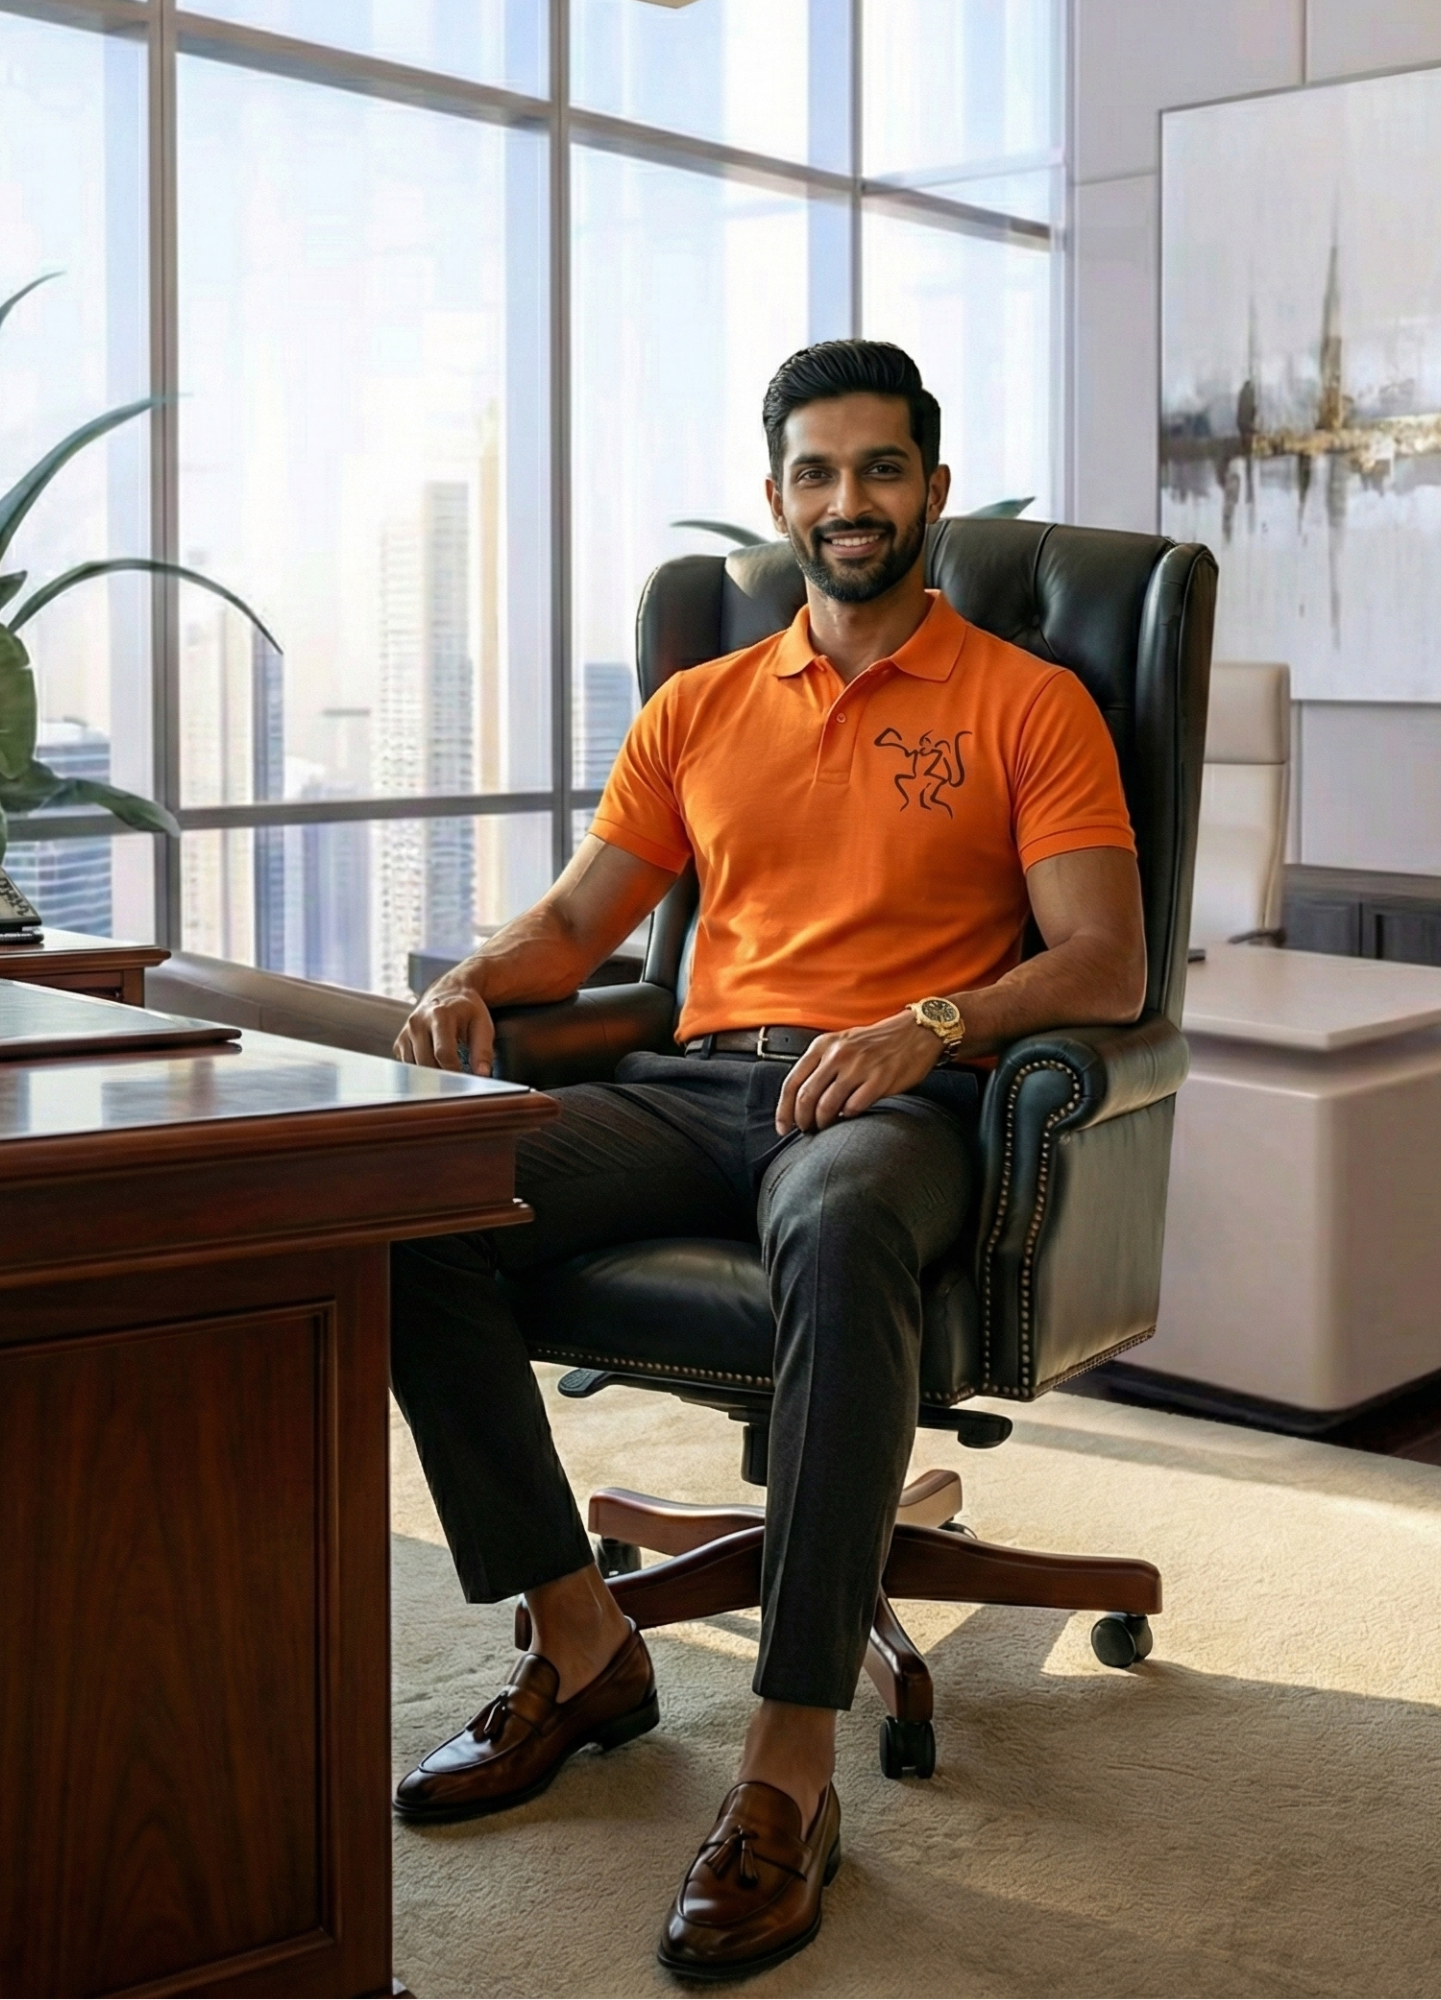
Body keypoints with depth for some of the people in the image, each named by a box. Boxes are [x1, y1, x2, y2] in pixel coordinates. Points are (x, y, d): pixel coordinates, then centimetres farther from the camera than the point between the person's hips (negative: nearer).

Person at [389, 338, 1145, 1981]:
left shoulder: (1029, 707, 8)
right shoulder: (698, 710, 22)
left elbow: (1107, 966, -2)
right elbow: (578, 922, 21)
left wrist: (932, 1020, -20)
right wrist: (475, 979, -2)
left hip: (892, 1101, -4)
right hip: (695, 1088, 5)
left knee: (835, 1231, -42)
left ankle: (791, 1767, -37)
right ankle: (579, 1644, -11)